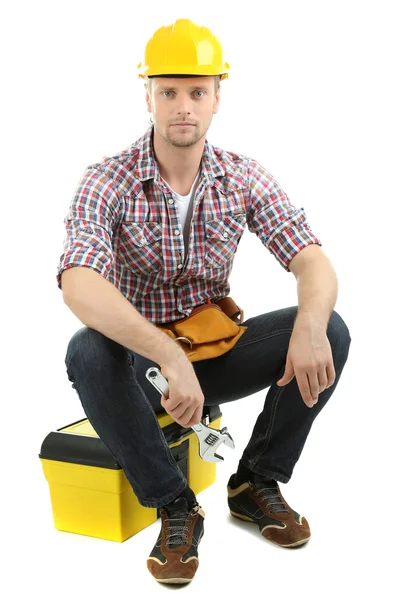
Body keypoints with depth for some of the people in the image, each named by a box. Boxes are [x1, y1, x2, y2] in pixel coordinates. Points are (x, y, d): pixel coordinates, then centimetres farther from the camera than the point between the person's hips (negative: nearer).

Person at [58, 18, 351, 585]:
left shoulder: (245, 177, -6)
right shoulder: (107, 182, -17)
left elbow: (314, 265, -13)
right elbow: (79, 285, -34)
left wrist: (310, 327, -38)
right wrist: (171, 357, -47)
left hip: (216, 351, 3)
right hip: (138, 359, -2)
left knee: (332, 332, -18)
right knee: (86, 353, -36)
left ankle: (256, 483, -1)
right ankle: (175, 507, -16)